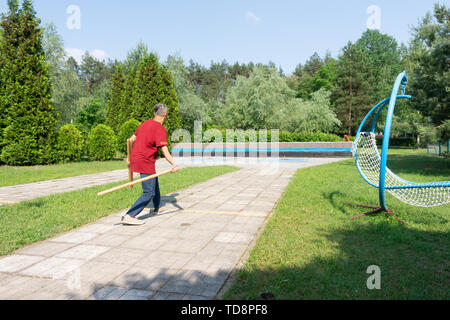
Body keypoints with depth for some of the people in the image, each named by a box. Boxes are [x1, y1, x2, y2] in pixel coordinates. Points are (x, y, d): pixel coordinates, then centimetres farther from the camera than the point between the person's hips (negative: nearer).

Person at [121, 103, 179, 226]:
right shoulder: (160, 129, -14)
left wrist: (130, 157, 26)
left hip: (135, 158, 10)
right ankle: (128, 216, -14)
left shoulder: (145, 123, 10)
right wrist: (173, 164, -33)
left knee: (154, 182, 29)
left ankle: (157, 207, 49)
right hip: (145, 162, -10)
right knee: (149, 193, -5)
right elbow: (164, 150, -24)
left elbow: (132, 140, 17)